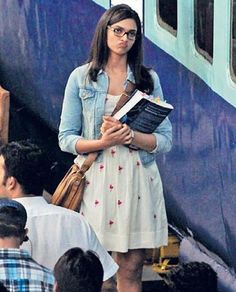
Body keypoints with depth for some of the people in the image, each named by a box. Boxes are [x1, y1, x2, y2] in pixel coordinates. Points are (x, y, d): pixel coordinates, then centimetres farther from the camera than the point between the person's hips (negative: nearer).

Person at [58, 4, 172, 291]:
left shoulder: (148, 79, 7)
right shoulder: (81, 77, 3)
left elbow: (165, 139, 4)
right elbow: (66, 138, 2)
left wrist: (130, 135, -14)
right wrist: (103, 142, -16)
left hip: (137, 180, 1)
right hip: (95, 179, -1)